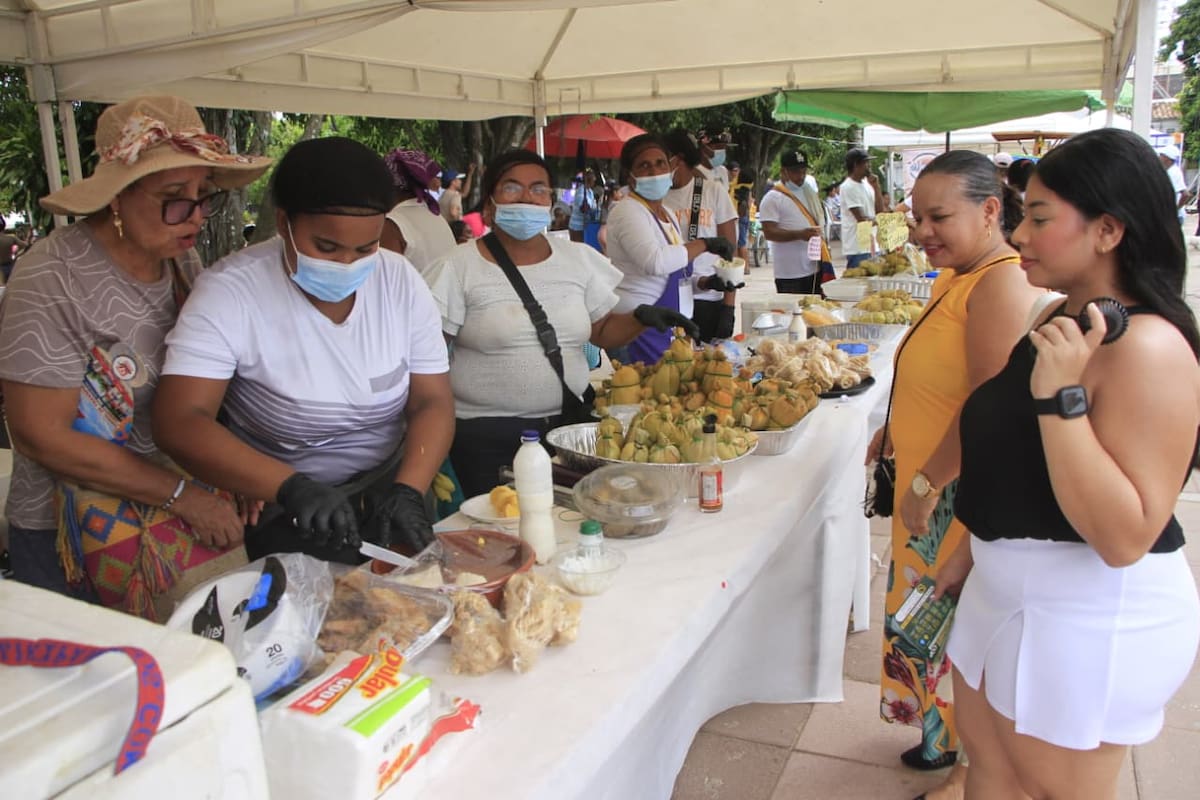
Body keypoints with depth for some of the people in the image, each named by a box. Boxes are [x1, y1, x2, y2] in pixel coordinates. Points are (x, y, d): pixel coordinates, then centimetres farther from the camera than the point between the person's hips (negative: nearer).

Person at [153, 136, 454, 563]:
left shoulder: (400, 280, -3)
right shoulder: (229, 292, -14)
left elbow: (433, 401, -3)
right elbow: (179, 423, -21)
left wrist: (409, 490, -21)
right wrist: (292, 487, -35)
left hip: (392, 484, 3)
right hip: (282, 511, -3)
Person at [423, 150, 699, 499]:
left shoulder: (578, 258, 7)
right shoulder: (458, 268, -5)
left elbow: (602, 330, 15)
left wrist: (641, 317, -4)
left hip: (568, 424, 4)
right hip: (484, 437, -4)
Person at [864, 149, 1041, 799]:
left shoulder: (1001, 285, -23)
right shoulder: (960, 276, 9)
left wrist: (928, 483, -22)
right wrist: (896, 428, 20)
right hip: (930, 481, 10)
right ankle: (947, 737, 41)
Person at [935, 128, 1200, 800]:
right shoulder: (1061, 320, 5)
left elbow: (1125, 537, -29)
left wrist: (1062, 395, -34)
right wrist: (973, 550, 22)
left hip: (1090, 615, -9)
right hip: (1009, 586, 9)